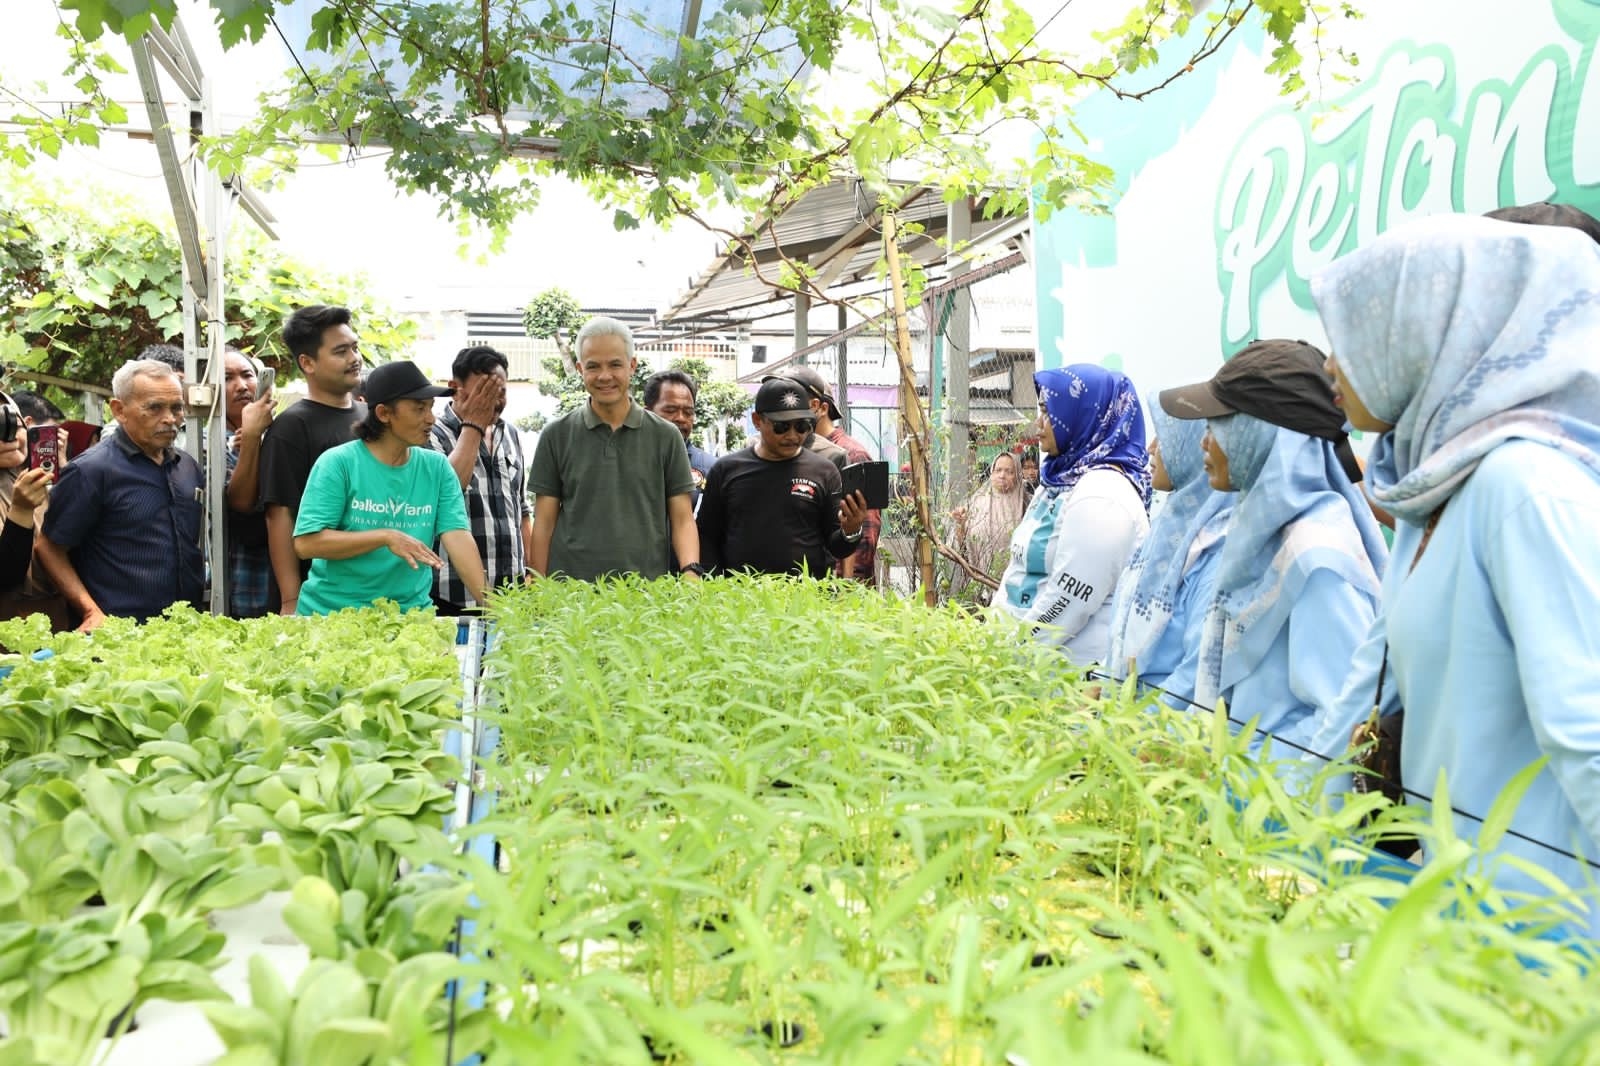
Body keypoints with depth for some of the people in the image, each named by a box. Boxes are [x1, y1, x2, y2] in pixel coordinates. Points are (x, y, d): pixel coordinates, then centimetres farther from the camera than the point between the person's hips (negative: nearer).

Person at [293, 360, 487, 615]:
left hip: (409, 613, 3)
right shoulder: (337, 463, -6)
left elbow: (458, 537, -6)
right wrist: (386, 537, -19)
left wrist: (489, 603, -18)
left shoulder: (437, 467, 2)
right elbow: (306, 543, -12)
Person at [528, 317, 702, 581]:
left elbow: (682, 519, 4)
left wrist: (691, 571, -13)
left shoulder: (665, 436, 5)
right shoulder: (557, 435, 5)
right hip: (571, 591, 0)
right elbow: (544, 523, 6)